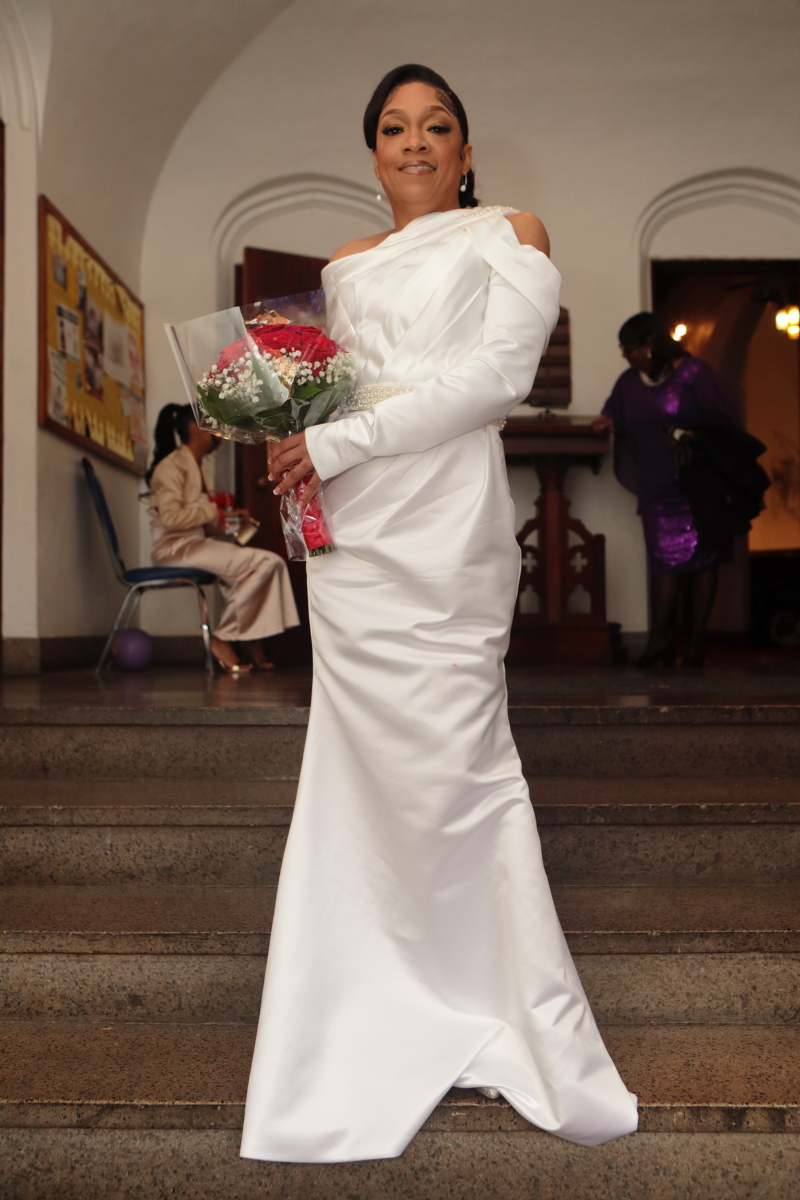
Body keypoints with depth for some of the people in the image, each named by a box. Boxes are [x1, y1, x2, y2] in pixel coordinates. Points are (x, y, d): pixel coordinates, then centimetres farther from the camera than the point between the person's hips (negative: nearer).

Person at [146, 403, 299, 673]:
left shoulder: (196, 467, 24)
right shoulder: (173, 465, -5)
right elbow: (171, 516, -19)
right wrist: (213, 511, -12)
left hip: (198, 543, 9)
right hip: (175, 547, -9)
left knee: (272, 563, -8)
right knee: (258, 563, -25)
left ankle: (252, 644, -14)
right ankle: (223, 639, -16)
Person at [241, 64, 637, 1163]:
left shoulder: (509, 235, 7)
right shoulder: (347, 267, 23)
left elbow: (497, 376, -7)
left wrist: (342, 442, -11)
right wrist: (288, 436, 3)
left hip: (444, 531, -5)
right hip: (350, 534, 6)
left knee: (457, 764, -9)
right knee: (363, 767, 5)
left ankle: (542, 1035, 5)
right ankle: (389, 1023, 18)